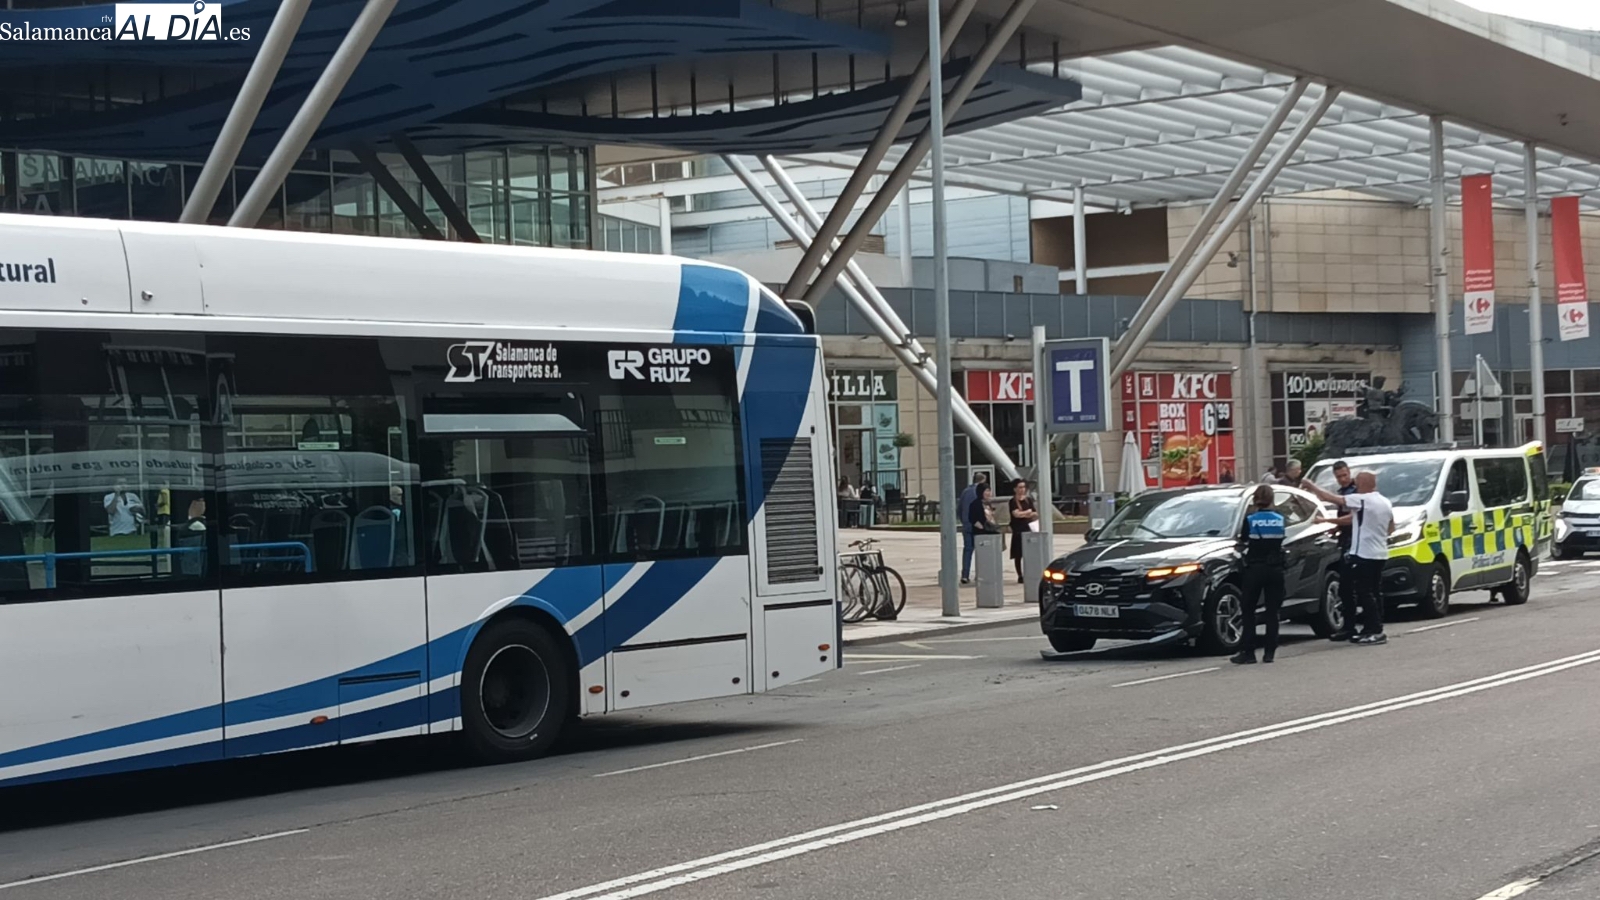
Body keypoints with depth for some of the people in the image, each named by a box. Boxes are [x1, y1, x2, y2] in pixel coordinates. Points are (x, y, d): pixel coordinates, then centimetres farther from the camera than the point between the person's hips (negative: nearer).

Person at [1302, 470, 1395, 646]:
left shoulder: (1361, 500, -14)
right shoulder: (1386, 502, 12)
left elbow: (1333, 498, -13)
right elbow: (1391, 528, 21)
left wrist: (1312, 487, -1)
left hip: (1364, 554, -9)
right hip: (1380, 554, 9)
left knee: (1365, 594, -7)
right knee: (1375, 593, 11)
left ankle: (1376, 631, -10)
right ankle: (1371, 630, 14)